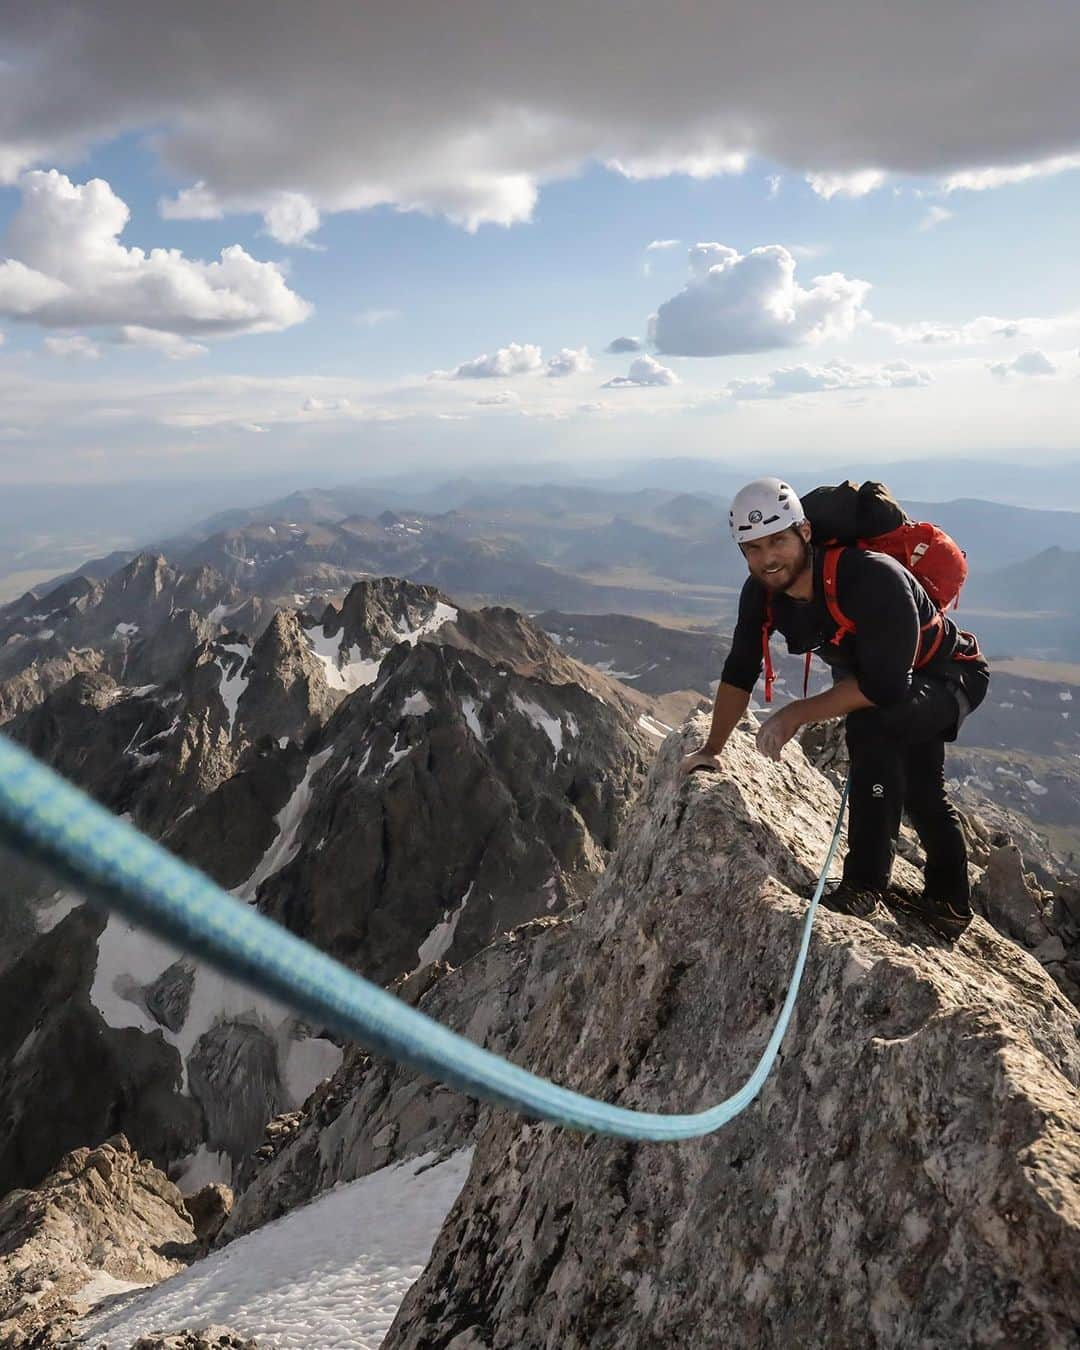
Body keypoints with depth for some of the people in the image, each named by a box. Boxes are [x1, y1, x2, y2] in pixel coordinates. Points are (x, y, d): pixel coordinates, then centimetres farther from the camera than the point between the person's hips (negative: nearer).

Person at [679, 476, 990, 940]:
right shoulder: (761, 593, -18)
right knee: (918, 792, 22)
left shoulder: (872, 579, -40)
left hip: (948, 676, -8)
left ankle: (864, 884, -23)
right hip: (871, 673, 8)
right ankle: (949, 906, 46)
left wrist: (797, 714, -35)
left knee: (870, 724, -36)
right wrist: (711, 751, -6)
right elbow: (739, 673, -8)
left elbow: (884, 686, -42)